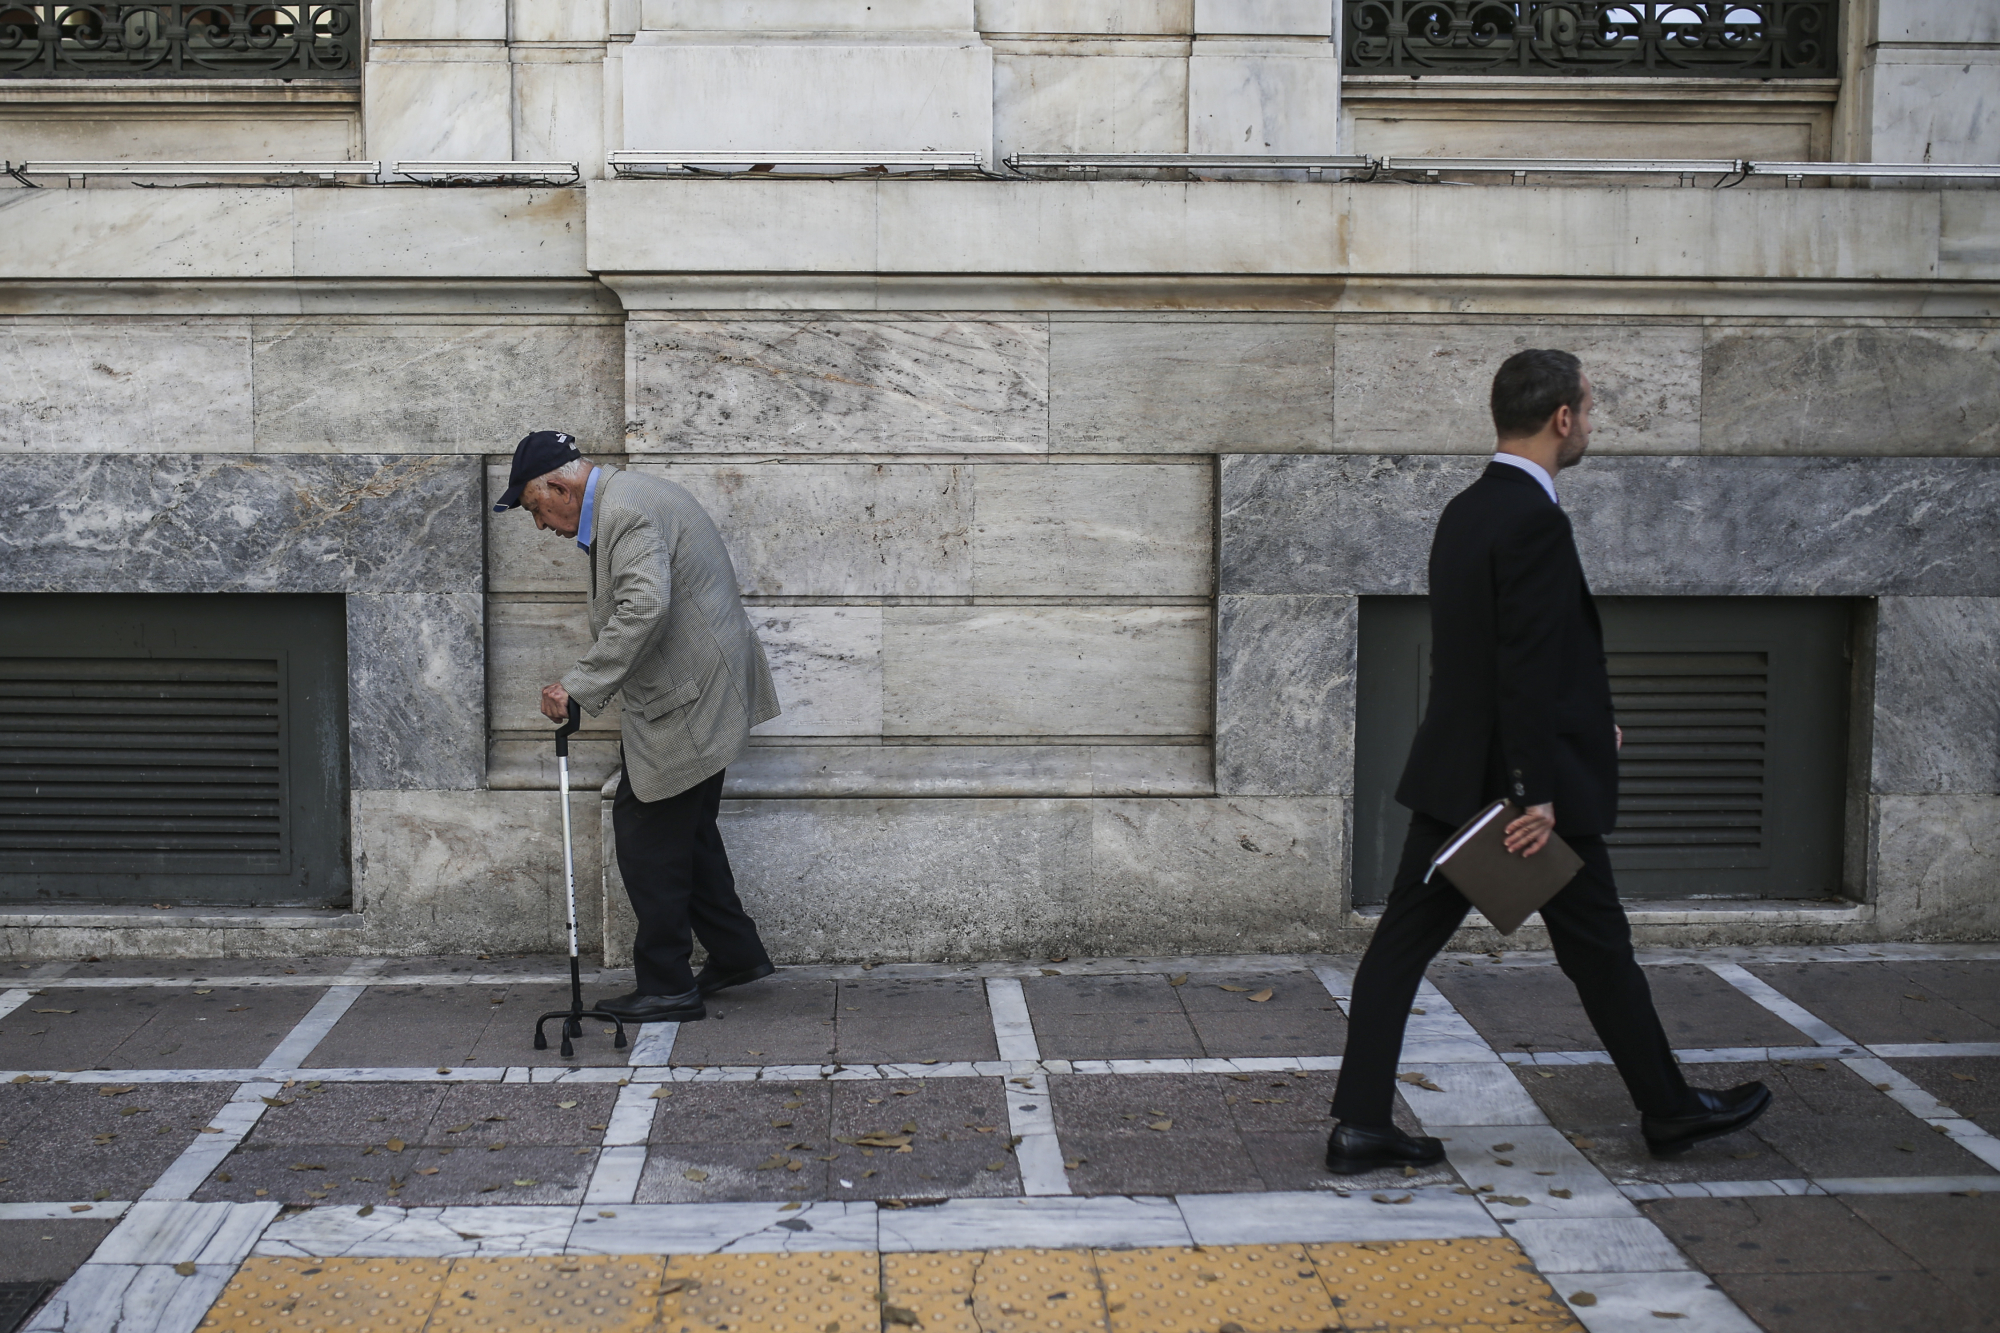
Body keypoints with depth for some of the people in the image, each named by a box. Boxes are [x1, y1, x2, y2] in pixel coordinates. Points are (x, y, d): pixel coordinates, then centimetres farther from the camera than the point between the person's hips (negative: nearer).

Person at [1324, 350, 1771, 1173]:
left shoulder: (1466, 511, 11)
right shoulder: (1533, 518, -18)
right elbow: (1528, 667, -23)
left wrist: (1583, 725, 28)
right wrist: (1539, 793, -23)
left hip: (1452, 776, 8)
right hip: (1528, 777, -8)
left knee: (1402, 943, 5)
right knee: (1598, 946, 8)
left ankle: (1359, 1124, 7)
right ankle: (1669, 1110, 25)